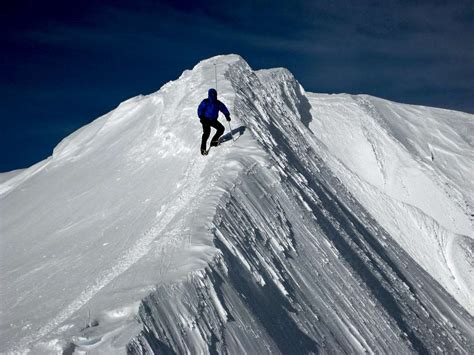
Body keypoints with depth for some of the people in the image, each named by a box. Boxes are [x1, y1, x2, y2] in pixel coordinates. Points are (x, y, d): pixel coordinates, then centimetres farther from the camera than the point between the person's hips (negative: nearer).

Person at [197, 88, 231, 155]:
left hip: (213, 120, 6)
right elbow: (200, 109, -12)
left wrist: (227, 115, -7)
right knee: (207, 132, -21)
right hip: (206, 120, -6)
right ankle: (203, 148, -19)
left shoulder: (218, 103, 5)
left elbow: (224, 109, 8)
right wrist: (201, 117, -25)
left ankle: (213, 141, 18)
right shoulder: (205, 102, -7)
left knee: (221, 129, 0)